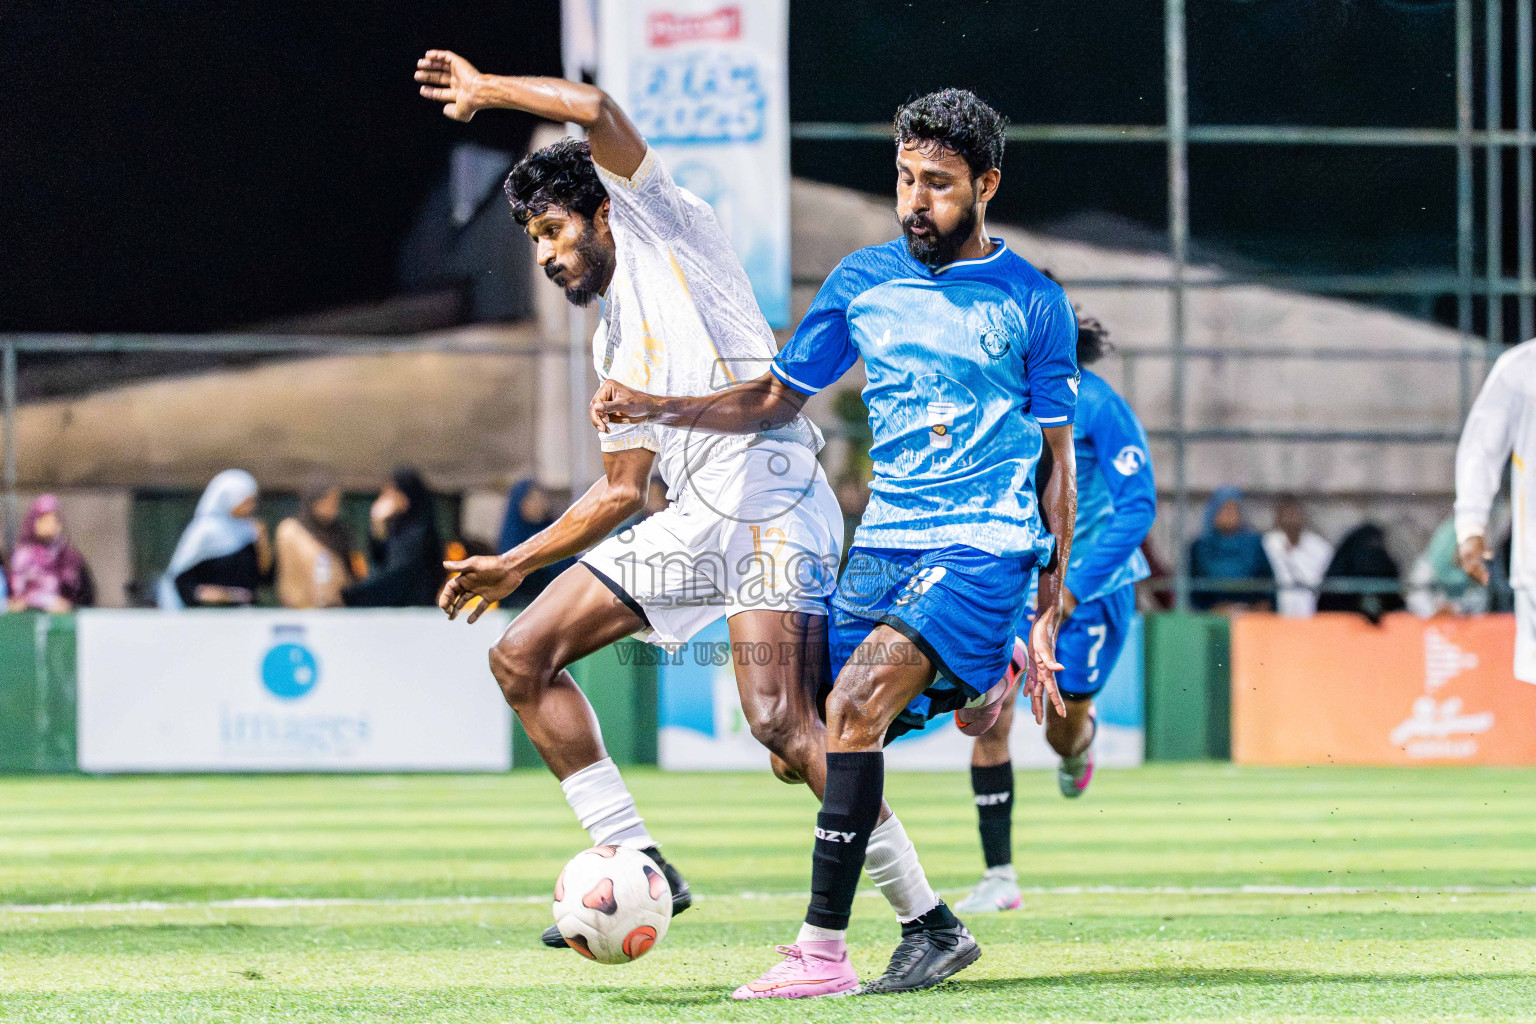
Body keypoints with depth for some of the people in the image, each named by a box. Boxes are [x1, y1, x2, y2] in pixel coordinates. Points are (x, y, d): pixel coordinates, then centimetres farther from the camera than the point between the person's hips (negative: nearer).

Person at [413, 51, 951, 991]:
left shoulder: (664, 225, 8)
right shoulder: (617, 344, 27)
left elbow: (596, 112, -6)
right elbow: (624, 492, 30)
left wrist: (483, 91, 6)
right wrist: (516, 564, 28)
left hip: (774, 498, -9)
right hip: (694, 517, 9)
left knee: (782, 722, -22)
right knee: (521, 656, 2)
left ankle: (926, 918, -16)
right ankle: (639, 866, -1)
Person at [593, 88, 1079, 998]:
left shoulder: (1032, 302, 1)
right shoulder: (863, 281, 11)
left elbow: (1060, 466, 4)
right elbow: (778, 399, 19)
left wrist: (1050, 612, 0)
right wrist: (656, 409, 5)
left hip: (984, 545, -6)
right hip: (885, 540, 6)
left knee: (859, 699, -25)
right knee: (820, 746, -2)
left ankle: (824, 949, -26)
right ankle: (934, 930, 17)